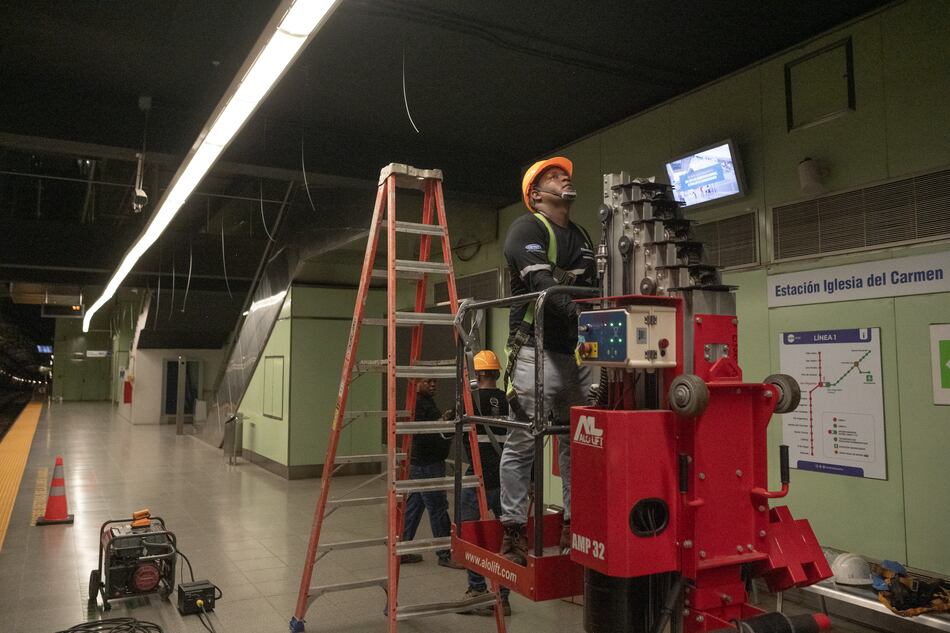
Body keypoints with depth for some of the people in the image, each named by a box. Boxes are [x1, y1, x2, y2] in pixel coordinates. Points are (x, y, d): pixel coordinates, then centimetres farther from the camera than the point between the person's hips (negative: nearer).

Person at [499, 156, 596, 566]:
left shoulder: (582, 237, 22)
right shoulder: (526, 228, -2)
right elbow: (542, 281, -20)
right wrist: (574, 311, -33)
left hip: (577, 351, 8)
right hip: (535, 350, -7)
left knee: (577, 440, 8)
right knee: (523, 441, -5)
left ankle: (573, 526, 16)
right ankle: (513, 531, 2)